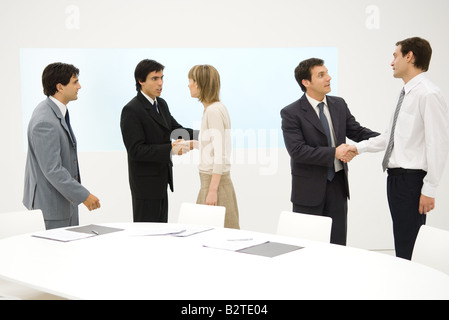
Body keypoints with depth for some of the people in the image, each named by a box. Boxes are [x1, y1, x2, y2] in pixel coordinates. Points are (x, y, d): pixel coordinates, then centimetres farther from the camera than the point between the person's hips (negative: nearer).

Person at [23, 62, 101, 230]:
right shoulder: (44, 122, -25)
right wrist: (83, 196, -21)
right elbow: (52, 170, -26)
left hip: (65, 199, 10)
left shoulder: (58, 110, 7)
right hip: (50, 205, -10)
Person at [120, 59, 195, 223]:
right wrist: (170, 149, -30)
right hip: (145, 183, -9)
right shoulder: (131, 110, -17)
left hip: (162, 179, 9)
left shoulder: (161, 104, 10)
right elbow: (136, 150, -23)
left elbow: (176, 129, 17)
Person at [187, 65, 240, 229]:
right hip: (209, 179, 10)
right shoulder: (211, 109, 13)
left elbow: (220, 155, -21)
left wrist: (212, 190, -22)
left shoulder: (214, 111, -16)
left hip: (215, 180, -10)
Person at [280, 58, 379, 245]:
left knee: (337, 244, 11)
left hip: (337, 184, 5)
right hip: (309, 188, -5)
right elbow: (297, 151, -20)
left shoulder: (339, 105, 7)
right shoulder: (291, 113, -11)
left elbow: (357, 131, 9)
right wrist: (333, 153, -22)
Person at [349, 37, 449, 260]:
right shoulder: (406, 93, 14)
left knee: (408, 248, -6)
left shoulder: (428, 95, -15)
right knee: (400, 244, 17)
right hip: (396, 176, 10)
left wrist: (429, 189, -20)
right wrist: (359, 148, 15)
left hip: (412, 179, -10)